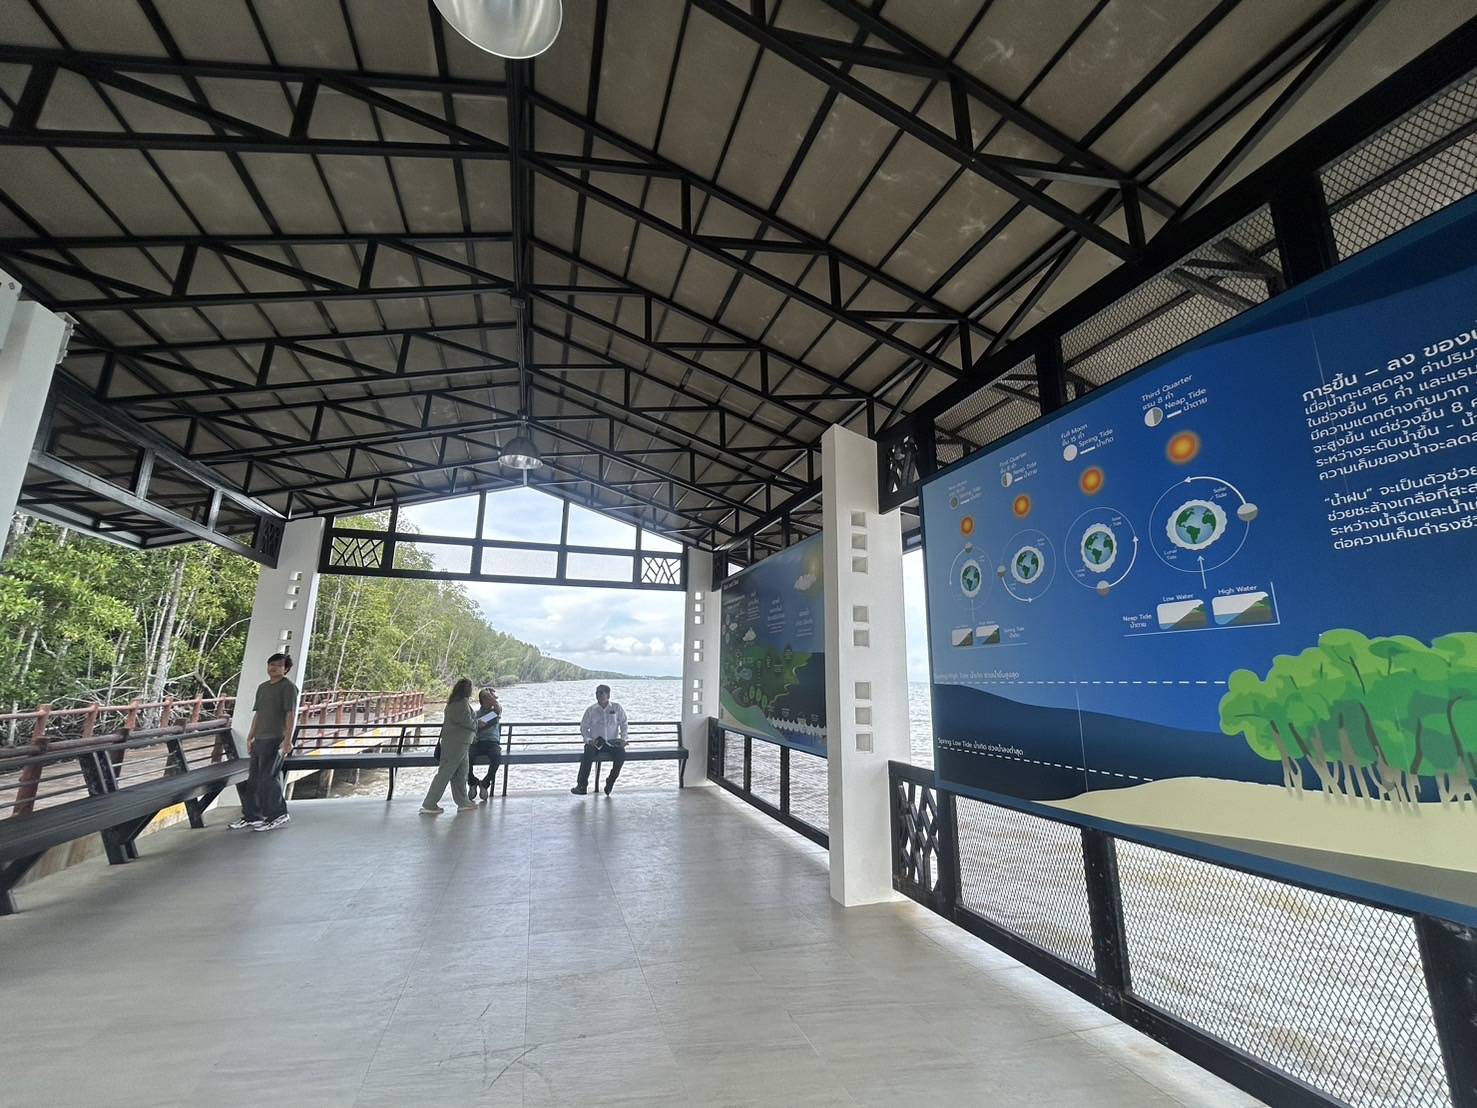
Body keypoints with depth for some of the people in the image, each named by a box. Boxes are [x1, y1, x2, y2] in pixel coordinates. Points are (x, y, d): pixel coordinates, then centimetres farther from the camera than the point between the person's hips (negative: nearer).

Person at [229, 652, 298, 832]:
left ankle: (278, 816, 7)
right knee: (252, 778, 12)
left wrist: (288, 739, -21)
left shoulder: (288, 687, -8)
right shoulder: (262, 687, 17)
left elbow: (291, 714, -15)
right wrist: (250, 737, 18)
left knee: (267, 778, -5)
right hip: (260, 740, 8)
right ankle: (251, 816, 25)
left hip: (275, 740, -8)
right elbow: (257, 714, 22)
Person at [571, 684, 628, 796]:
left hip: (612, 742, 0)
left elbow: (623, 724, 7)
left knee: (621, 754, -29)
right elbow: (584, 727, 7)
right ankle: (582, 786, -22)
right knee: (588, 754, -31)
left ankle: (610, 782, -10)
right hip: (595, 742, 0)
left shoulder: (617, 708, 5)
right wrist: (589, 739, -11)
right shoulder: (591, 710, 6)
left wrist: (623, 738, -7)